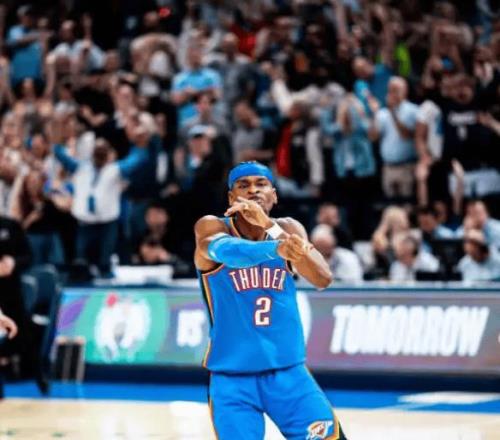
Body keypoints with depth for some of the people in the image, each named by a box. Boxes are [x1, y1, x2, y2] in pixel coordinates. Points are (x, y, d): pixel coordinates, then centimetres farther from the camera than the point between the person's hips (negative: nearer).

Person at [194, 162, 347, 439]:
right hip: (232, 376, -3)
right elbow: (227, 250, -33)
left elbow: (323, 279, -15)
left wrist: (271, 227, -25)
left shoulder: (288, 229, 2)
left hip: (288, 370, 3)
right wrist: (275, 248, -53)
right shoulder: (211, 227, -8)